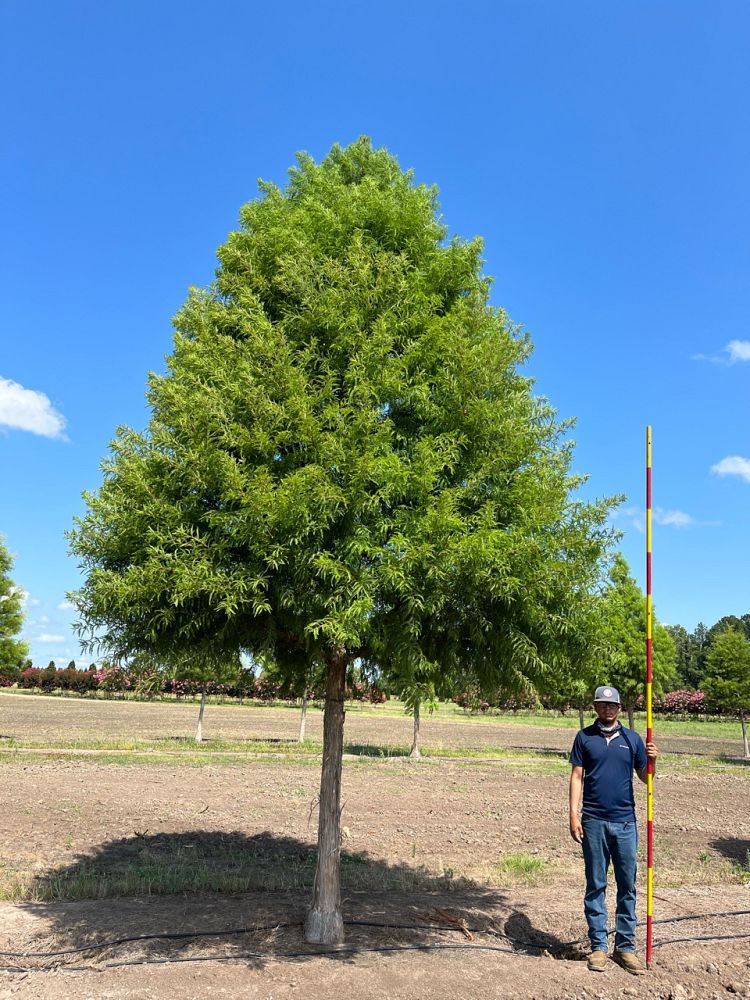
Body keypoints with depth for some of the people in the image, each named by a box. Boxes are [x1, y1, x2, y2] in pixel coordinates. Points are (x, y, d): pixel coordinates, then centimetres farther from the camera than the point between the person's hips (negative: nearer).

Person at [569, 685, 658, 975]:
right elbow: (577, 776, 2)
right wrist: (574, 815, -5)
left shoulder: (632, 738, 6)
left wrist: (651, 760, -13)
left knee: (627, 886, 7)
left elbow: (644, 776, 8)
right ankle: (598, 946, 15)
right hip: (594, 821, -1)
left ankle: (626, 947, 18)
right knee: (595, 886, 6)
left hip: (625, 821, 2)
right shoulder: (585, 737, 2)